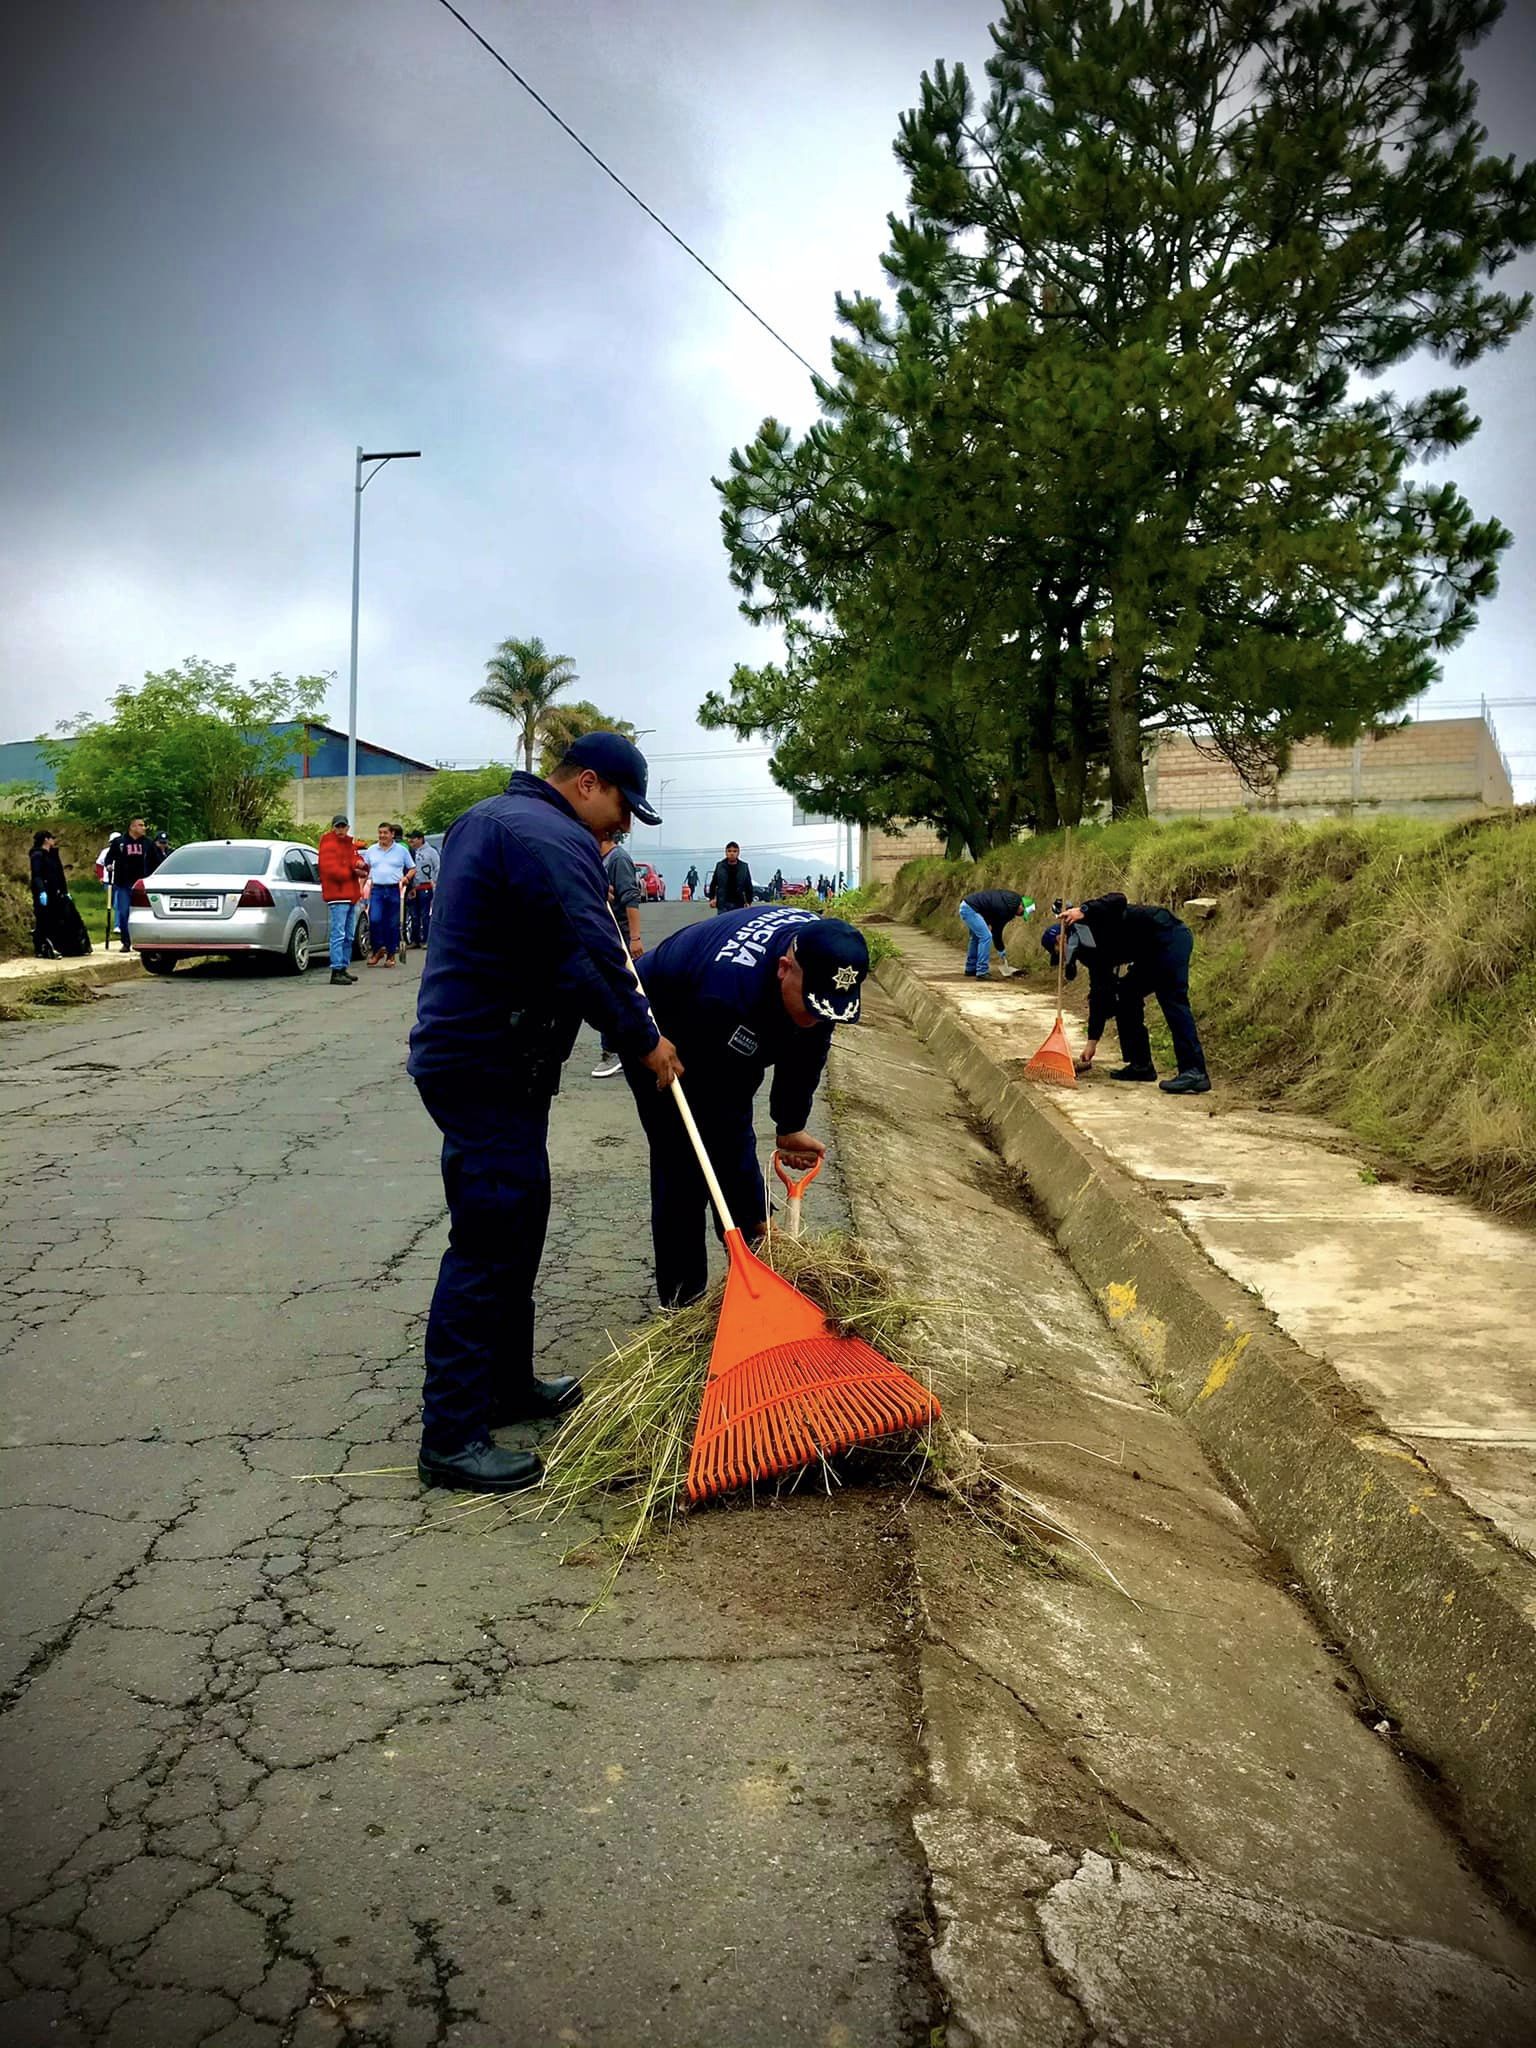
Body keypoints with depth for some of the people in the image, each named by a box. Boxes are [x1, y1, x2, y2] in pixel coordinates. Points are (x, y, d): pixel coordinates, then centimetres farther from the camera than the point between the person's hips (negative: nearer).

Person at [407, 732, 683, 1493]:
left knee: (515, 1230, 18)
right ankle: (451, 1436, -2)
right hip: (493, 1071, -11)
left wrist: (601, 914, 22)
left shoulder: (485, 818, 17)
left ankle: (507, 1383, 30)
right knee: (489, 1243, -7)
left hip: (462, 1052, 11)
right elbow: (590, 963, -22)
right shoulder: (554, 839, -17)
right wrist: (645, 1043, -10)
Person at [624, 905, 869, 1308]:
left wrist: (791, 1126, -5)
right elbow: (721, 1118, -38)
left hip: (725, 1041, 7)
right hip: (659, 1035, -6)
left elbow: (806, 1049, -6)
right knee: (684, 1164, -10)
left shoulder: (823, 951, -24)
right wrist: (754, 1219, -32)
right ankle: (680, 1297, 3)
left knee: (736, 1149, 7)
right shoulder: (728, 994, -45)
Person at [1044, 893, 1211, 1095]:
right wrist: (1092, 1042, 14)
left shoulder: (1089, 918, -7)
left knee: (1172, 999, -18)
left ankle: (1194, 1072, -25)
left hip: (1170, 935, -10)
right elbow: (1099, 994, 14)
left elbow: (1118, 901, -26)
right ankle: (1141, 1064, 14)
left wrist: (1083, 911, -33)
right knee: (1125, 994, 11)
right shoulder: (1094, 951, 14)